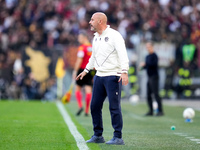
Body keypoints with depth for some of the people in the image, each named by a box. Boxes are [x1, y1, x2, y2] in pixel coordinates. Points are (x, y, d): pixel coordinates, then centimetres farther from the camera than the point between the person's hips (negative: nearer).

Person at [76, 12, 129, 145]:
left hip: (113, 76, -8)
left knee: (114, 107, -7)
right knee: (95, 106, 8)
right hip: (99, 76, 8)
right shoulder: (96, 38, 16)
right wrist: (86, 70, 32)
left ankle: (118, 137, -3)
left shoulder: (114, 35, -9)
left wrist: (124, 72, -29)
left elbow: (123, 54, -18)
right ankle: (98, 135, 18)